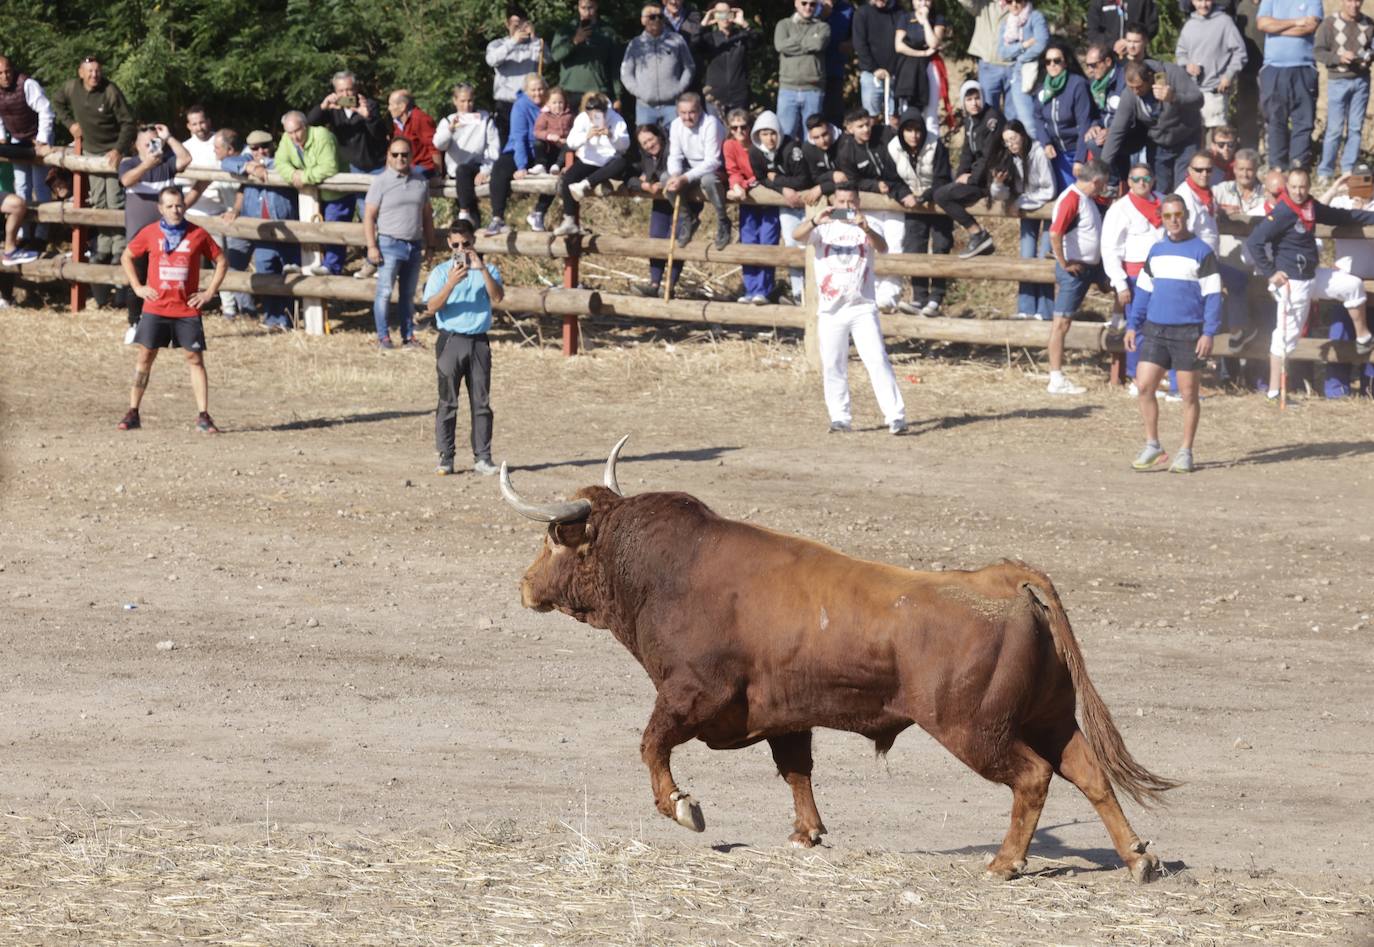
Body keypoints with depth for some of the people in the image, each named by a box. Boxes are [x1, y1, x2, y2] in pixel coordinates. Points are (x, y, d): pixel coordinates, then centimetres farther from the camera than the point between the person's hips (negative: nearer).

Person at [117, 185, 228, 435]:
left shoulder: (198, 235, -1)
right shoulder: (150, 233, 0)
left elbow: (221, 261, 10)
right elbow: (126, 257, 13)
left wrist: (209, 292, 2)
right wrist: (137, 287, 4)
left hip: (187, 310, 0)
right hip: (155, 308, 0)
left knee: (195, 358, -2)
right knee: (145, 356, 2)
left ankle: (203, 417, -1)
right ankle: (133, 413, 9)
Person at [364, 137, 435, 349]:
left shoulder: (420, 181, 10)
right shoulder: (381, 182, -3)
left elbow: (427, 215, 15)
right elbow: (369, 216, -6)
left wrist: (429, 244, 12)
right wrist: (372, 247, -13)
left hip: (415, 245, 4)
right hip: (390, 243, -4)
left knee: (409, 294, 10)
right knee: (384, 291, -8)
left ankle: (408, 335, 16)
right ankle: (383, 336, -4)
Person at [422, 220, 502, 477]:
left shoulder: (487, 270, 9)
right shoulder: (441, 272, 5)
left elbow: (497, 297, -7)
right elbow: (432, 306, -6)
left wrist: (483, 270, -18)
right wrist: (451, 283, -20)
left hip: (479, 341, 1)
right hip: (451, 339, -1)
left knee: (481, 401, 1)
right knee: (447, 401, -2)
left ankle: (482, 457, 5)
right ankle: (445, 458, 0)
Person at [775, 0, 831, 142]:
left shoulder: (822, 27, 9)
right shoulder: (784, 25, 10)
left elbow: (819, 44, -12)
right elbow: (780, 45, -9)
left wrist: (795, 42, -1)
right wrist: (808, 43, -5)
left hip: (813, 91, 0)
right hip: (788, 89, 0)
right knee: (785, 136, -4)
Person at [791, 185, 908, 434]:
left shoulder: (866, 229, 5)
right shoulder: (824, 228, 7)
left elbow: (882, 247, -15)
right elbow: (798, 235, -11)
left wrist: (866, 229, -34)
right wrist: (816, 221, -31)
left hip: (862, 308, -2)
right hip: (830, 310, 2)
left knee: (877, 360, -9)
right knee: (833, 367, 5)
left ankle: (895, 416, -12)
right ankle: (840, 419, 15)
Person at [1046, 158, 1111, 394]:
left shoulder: (1088, 199, 11)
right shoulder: (1071, 200, -19)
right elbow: (1055, 233, -30)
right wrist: (1064, 264, -20)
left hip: (1091, 266, 9)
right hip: (1074, 268, -9)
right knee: (1062, 322, -5)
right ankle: (1057, 379, -3)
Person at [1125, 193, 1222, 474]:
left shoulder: (1202, 252, -3)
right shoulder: (1156, 251, 12)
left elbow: (1212, 296, -5)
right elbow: (1143, 290, 18)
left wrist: (1209, 333, -13)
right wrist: (1133, 325, 10)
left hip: (1188, 332, -4)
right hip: (1155, 330, 4)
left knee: (1188, 393, 2)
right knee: (1144, 387, -4)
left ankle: (1185, 453, 10)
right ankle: (1152, 446, 7)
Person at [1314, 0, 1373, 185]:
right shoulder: (1330, 24, -6)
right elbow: (1317, 51, -6)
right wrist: (1339, 58, -20)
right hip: (1338, 80, -3)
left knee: (1356, 128, 6)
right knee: (1335, 128, -4)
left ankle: (1349, 169, 15)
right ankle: (1325, 171, 6)